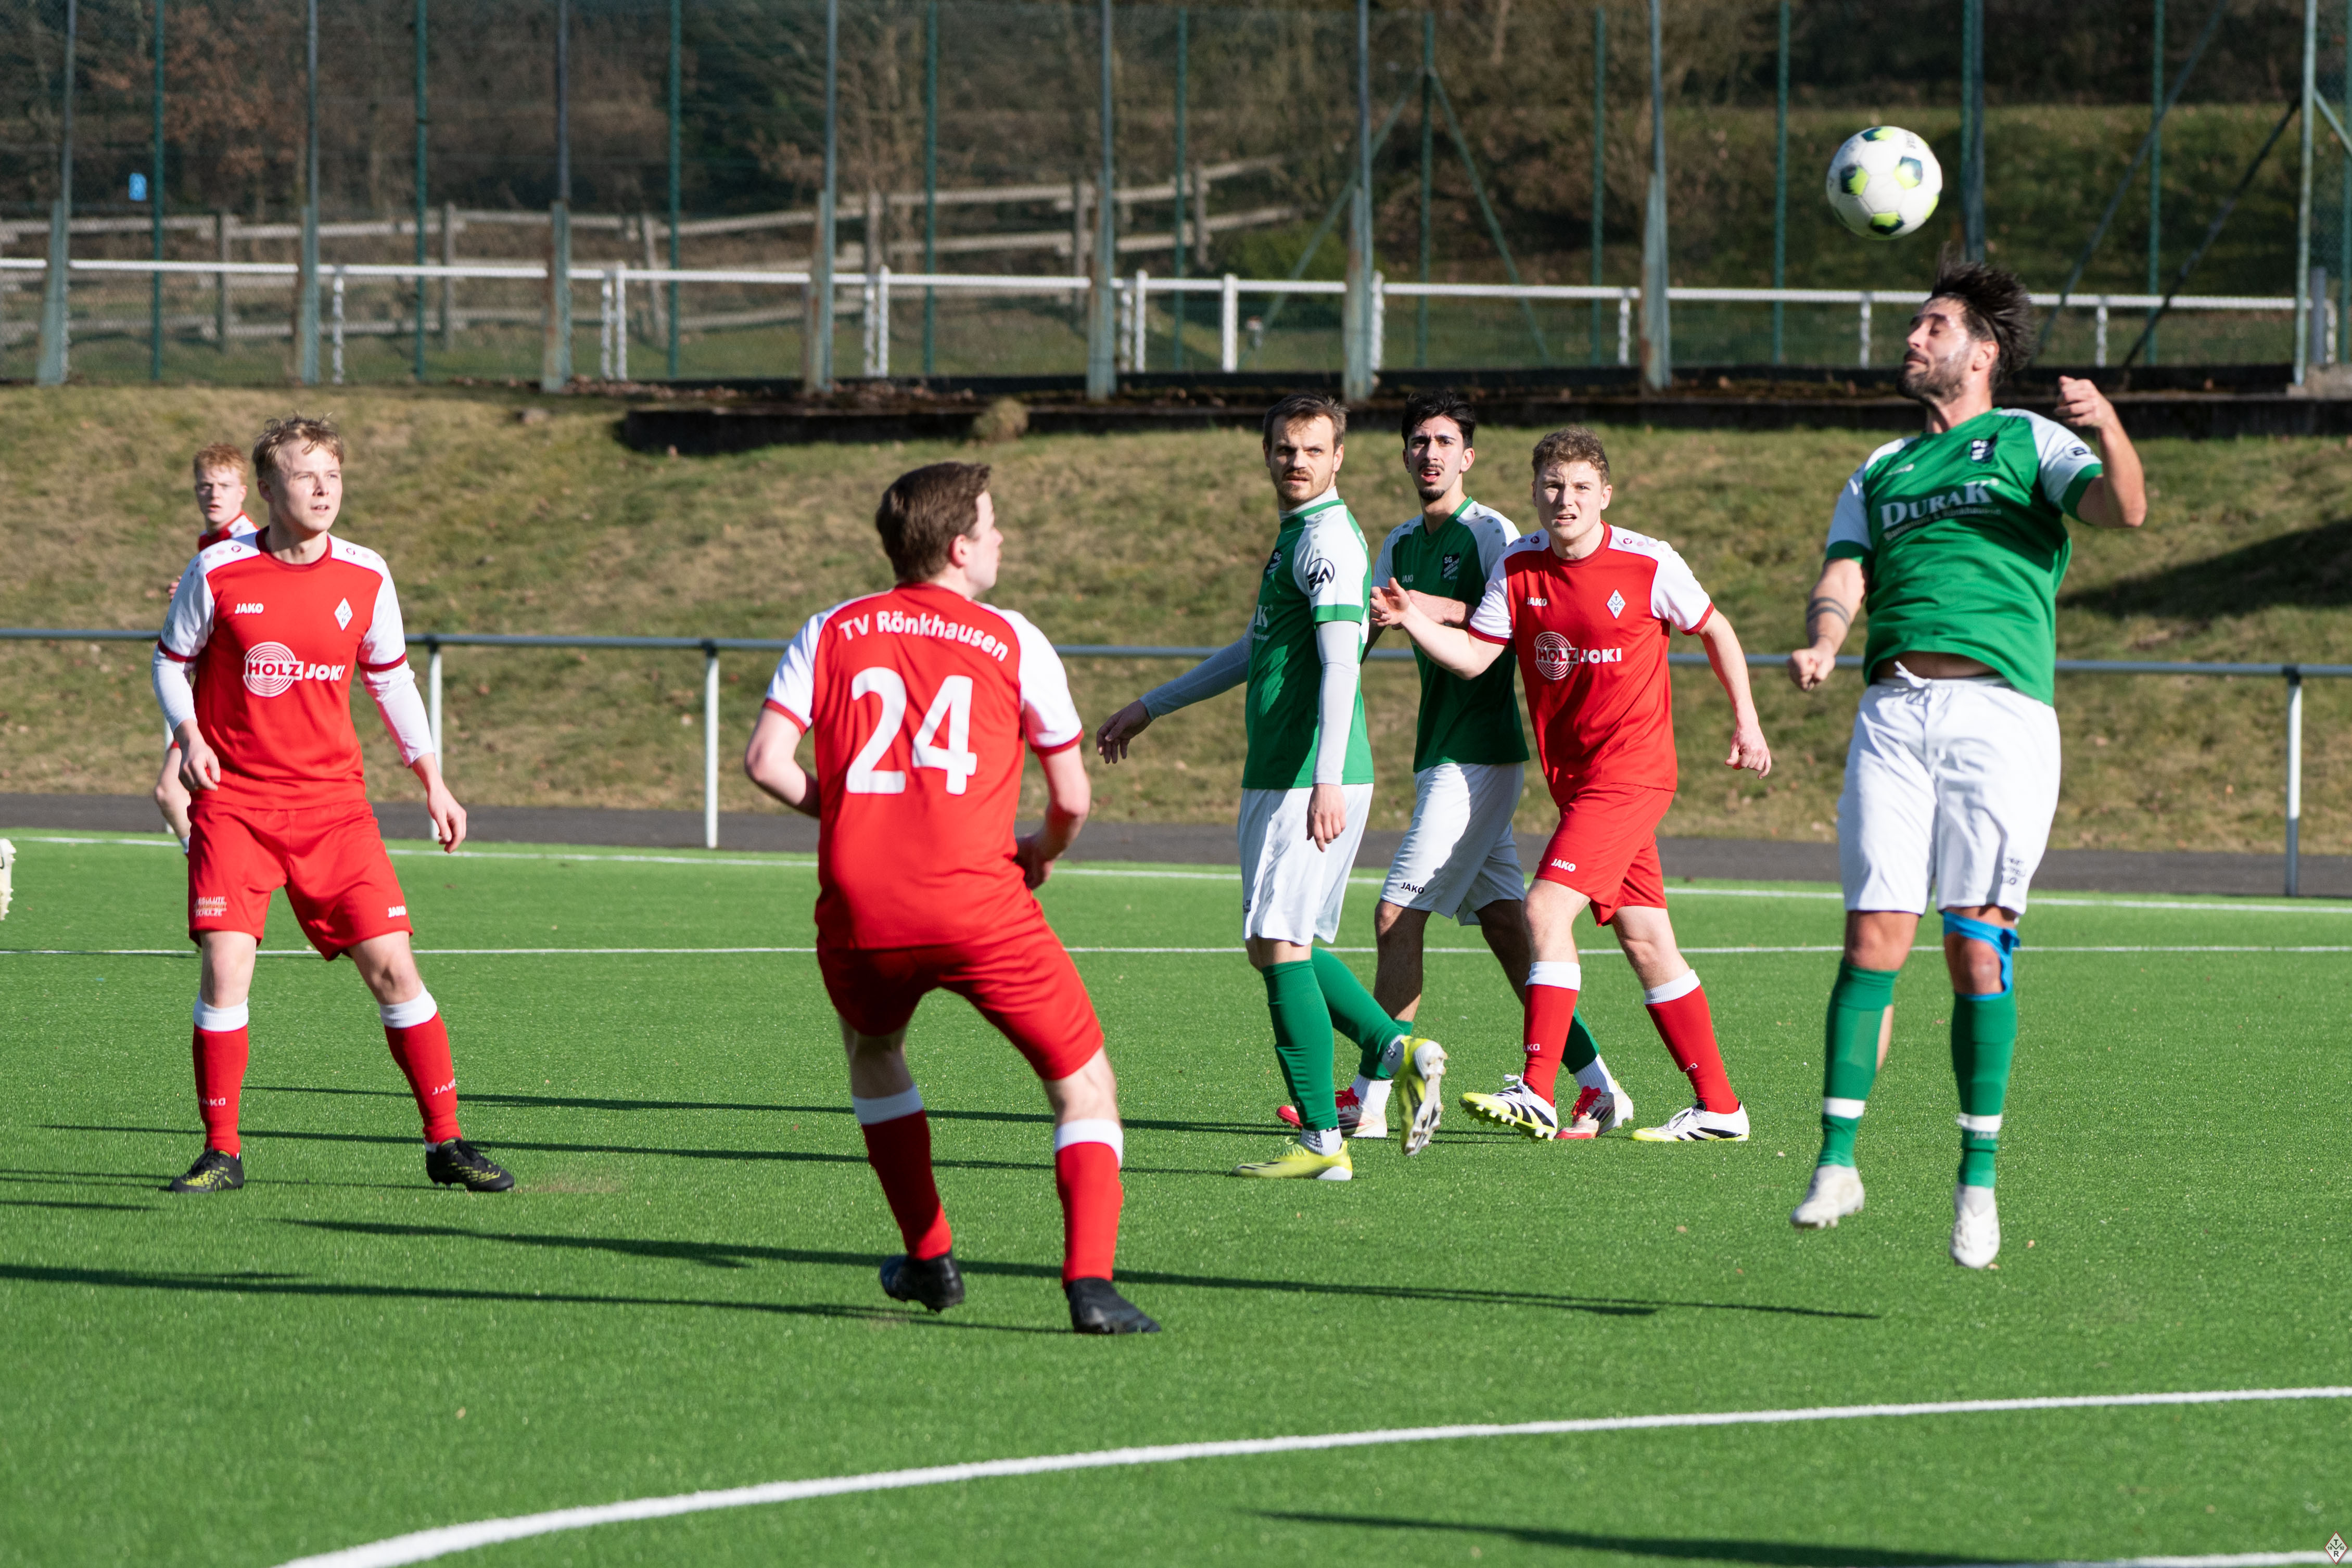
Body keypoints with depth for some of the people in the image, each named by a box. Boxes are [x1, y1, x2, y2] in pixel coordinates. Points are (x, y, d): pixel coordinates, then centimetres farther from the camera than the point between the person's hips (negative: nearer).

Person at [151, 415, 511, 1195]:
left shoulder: (365, 577, 1)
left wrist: (434, 782, 11)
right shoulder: (217, 572, -5)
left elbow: (391, 679, 14)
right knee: (225, 969, -13)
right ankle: (221, 1152, 0)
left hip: (333, 801, 2)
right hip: (232, 801, -2)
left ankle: (445, 1141, 7)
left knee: (391, 964, -4)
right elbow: (172, 661, 8)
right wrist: (189, 737, -9)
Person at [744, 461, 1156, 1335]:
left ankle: (929, 1260, 34)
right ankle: (1089, 1283, -13)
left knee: (872, 1051, 34)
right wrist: (1044, 853, 31)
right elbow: (1072, 795, 9)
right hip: (979, 901, -3)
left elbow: (765, 761, 2)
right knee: (1084, 1085, 7)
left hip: (858, 910, 3)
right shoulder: (1012, 643, 7)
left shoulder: (832, 633, 12)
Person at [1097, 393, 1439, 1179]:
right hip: (1276, 778, 10)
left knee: (1280, 944, -10)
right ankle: (1394, 1050, 16)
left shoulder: (1328, 540, -12)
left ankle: (1322, 1141, -9)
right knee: (1280, 945, 14)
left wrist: (1328, 780, -31)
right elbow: (1254, 652, 33)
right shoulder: (1295, 536, 21)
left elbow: (1341, 664, -22)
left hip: (1309, 784, -10)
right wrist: (1149, 708, 39)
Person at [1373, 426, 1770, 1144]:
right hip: (1574, 778, 6)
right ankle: (1717, 1108, 14)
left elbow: (1714, 629, 7)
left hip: (1630, 773, -6)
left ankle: (1536, 1096, -21)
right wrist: (1412, 620, -18)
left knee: (1548, 909, -19)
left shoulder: (1649, 566, -8)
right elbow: (1473, 655, -1)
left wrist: (1746, 723, 8)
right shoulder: (1518, 567, 3)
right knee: (1646, 942, 8)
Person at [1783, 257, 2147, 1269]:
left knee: (1977, 947, -7)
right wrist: (1821, 644, -10)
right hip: (1893, 711, 3)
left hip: (2001, 709, -3)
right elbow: (1844, 581, 13)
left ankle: (1978, 1181, -1)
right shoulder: (1880, 473, 24)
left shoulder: (2027, 442, 12)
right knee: (1874, 939, -6)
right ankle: (1837, 1163, -3)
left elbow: (2123, 511, -5)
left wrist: (2109, 431, -26)